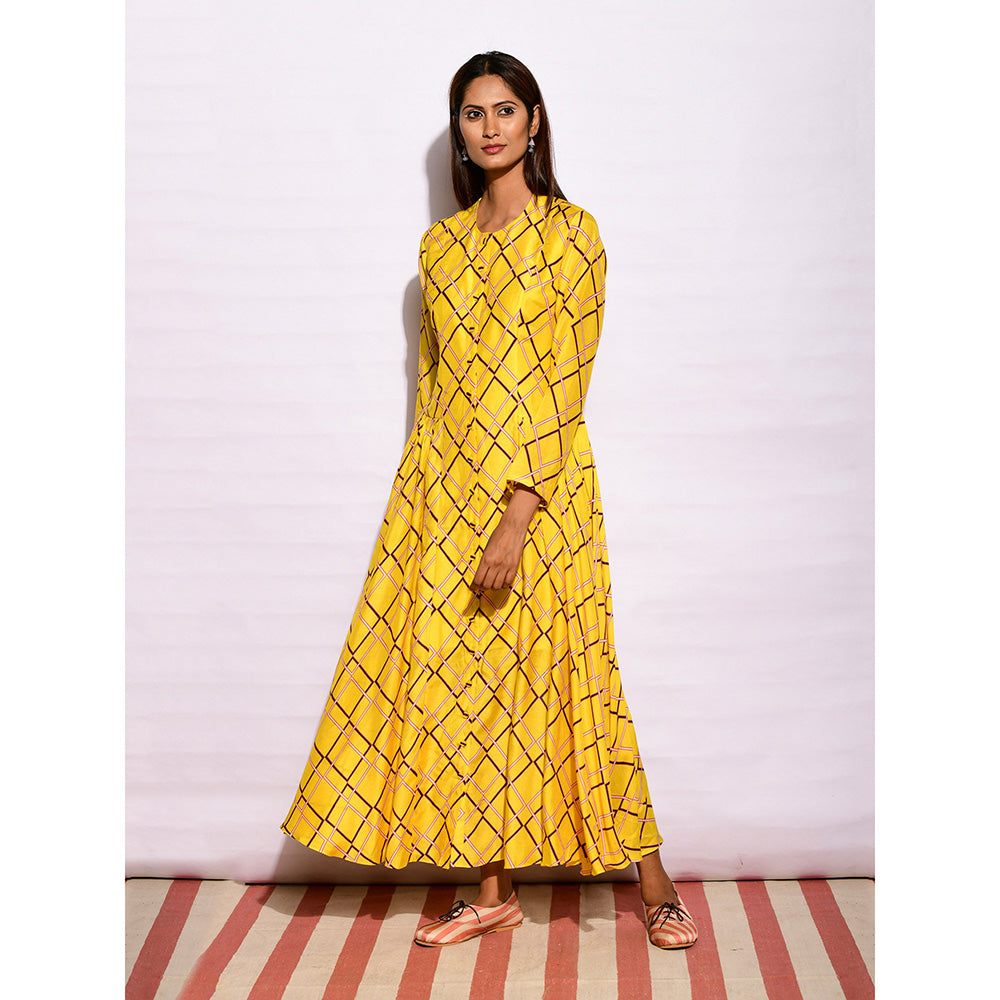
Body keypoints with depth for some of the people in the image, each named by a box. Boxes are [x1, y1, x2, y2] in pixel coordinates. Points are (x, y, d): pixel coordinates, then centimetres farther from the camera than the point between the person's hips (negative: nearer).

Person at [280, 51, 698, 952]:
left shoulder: (569, 231, -5)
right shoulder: (440, 245, 12)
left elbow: (562, 384, -12)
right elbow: (434, 380, 14)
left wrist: (517, 515, -18)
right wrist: (424, 497, 10)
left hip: (538, 490, -5)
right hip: (445, 489, 5)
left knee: (553, 676, -2)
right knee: (465, 678, 7)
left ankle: (656, 888, 13)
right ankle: (495, 892, 19)